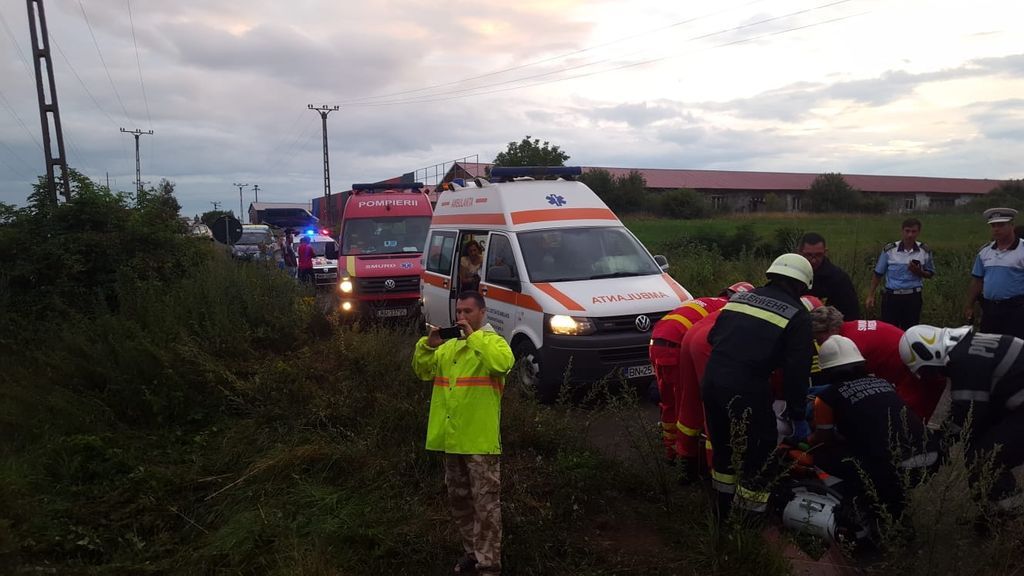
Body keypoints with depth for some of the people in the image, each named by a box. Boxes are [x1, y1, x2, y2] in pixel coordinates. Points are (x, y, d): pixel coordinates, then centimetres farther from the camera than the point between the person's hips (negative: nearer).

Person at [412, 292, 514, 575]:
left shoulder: (493, 342, -5)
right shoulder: (449, 346, 15)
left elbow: (503, 363, -26)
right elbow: (423, 371, 12)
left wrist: (473, 336, -25)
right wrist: (428, 345, -6)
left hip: (480, 440, -7)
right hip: (451, 439, 7)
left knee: (485, 504, 0)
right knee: (459, 502, 18)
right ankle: (473, 551, 34)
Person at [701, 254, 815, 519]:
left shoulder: (740, 297, 18)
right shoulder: (797, 314, 4)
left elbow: (712, 337, 19)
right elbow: (797, 370, -1)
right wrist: (797, 415, 6)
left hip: (711, 381, 6)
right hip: (747, 390, -6)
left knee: (723, 446, 24)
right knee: (760, 453, 12)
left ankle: (723, 512, 39)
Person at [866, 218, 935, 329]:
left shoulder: (925, 251, 0)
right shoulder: (889, 249, -4)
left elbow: (930, 274, 11)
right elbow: (878, 274, 3)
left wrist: (918, 271, -12)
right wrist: (871, 296, 2)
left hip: (913, 297, 1)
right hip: (891, 296, -1)